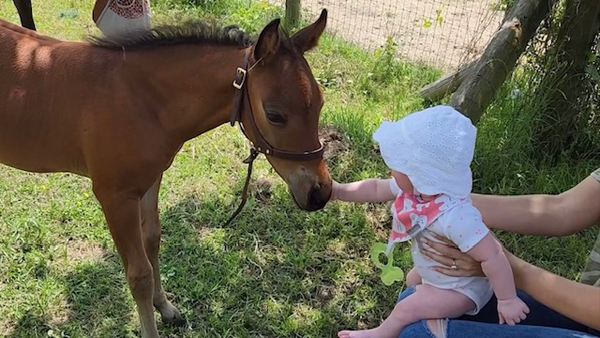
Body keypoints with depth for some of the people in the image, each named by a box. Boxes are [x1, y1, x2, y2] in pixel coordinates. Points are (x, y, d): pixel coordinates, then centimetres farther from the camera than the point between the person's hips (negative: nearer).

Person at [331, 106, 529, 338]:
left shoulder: (453, 216, -47)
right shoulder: (418, 186, -19)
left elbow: (493, 256, -40)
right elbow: (377, 189, -2)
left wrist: (508, 300, -29)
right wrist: (340, 191, -3)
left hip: (461, 287, -8)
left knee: (404, 311, -5)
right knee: (412, 279, 30)